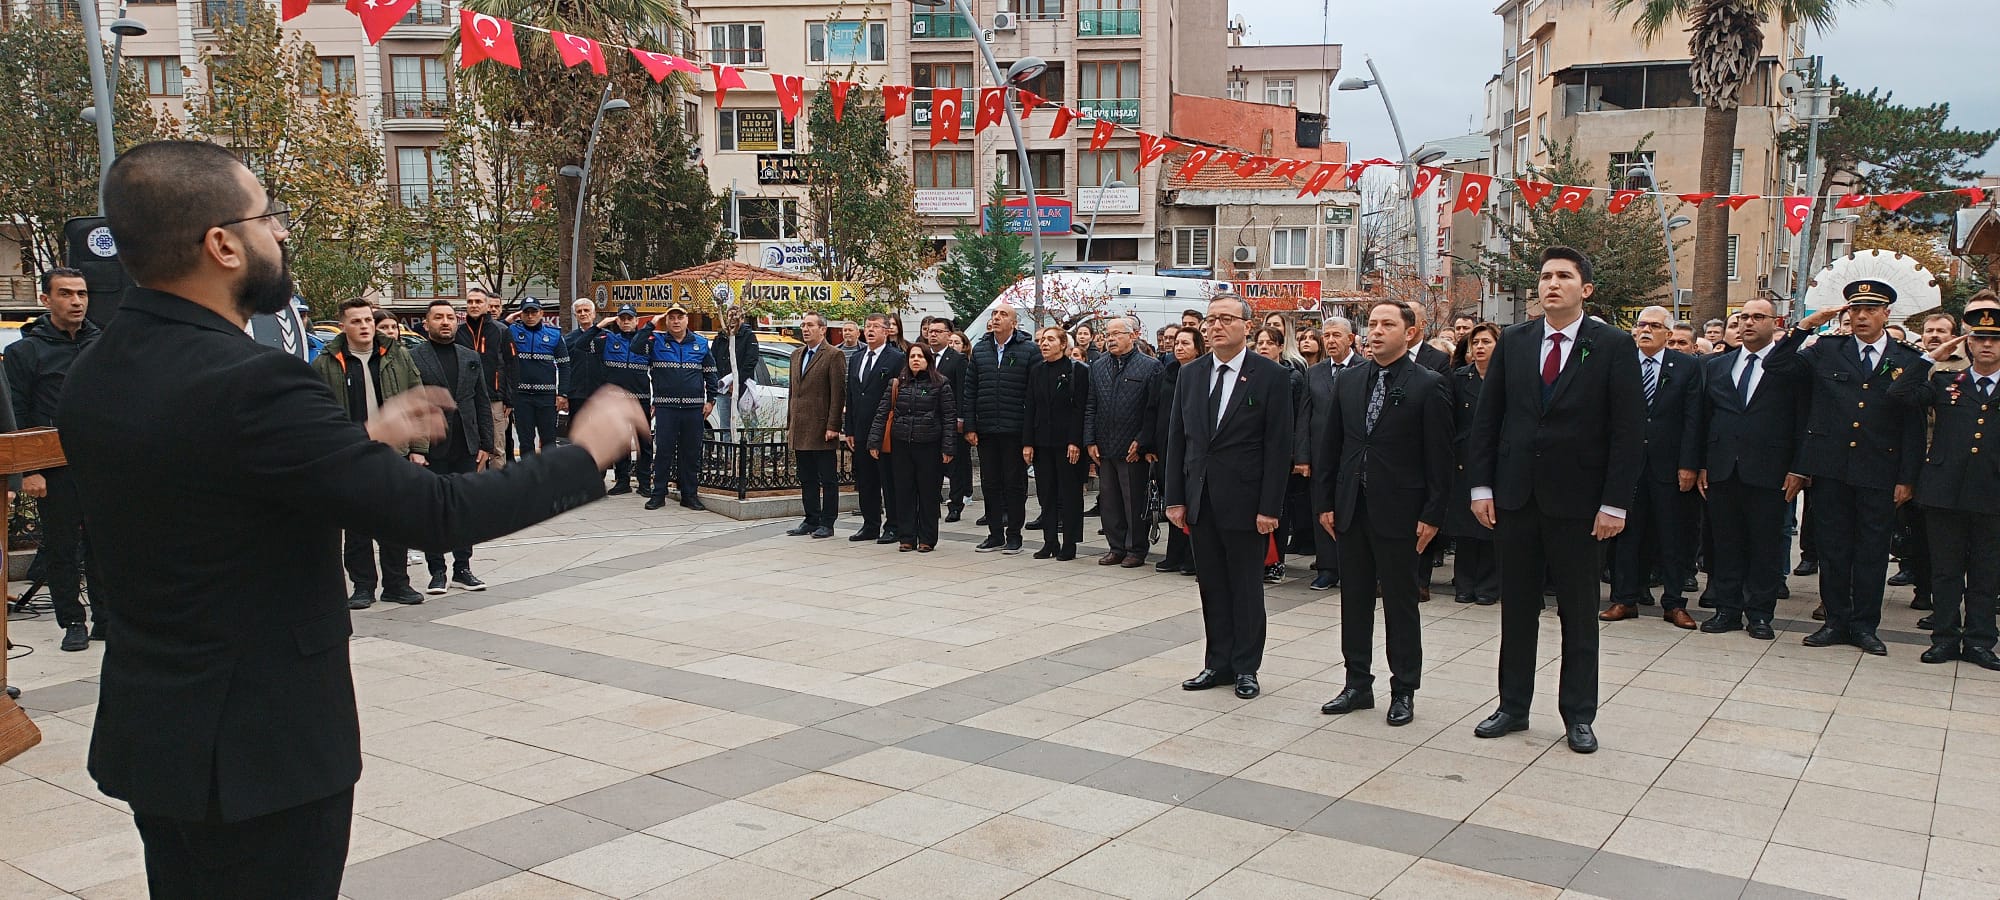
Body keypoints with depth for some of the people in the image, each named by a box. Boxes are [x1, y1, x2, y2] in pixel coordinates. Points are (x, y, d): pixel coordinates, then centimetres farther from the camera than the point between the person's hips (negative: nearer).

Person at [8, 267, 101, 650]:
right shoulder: (25, 351, 0)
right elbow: (16, 419, -3)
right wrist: (27, 471, -10)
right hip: (54, 470, -3)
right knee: (62, 549, 4)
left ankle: (106, 618, 16)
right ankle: (72, 622, 14)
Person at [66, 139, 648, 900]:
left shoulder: (95, 377, 2)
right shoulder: (249, 383, -26)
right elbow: (434, 515, -25)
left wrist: (364, 439, 14)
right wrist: (585, 455, -12)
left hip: (146, 729, 8)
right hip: (261, 748, -8)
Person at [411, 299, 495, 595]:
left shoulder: (471, 358, 12)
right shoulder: (413, 359, -3)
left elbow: (483, 404, 12)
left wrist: (485, 444, 6)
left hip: (466, 448, 4)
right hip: (432, 450, -4)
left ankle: (463, 567, 18)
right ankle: (437, 572, 11)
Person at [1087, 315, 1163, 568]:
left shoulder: (1150, 366, -4)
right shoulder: (1097, 367, 11)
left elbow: (1154, 410, -8)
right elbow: (1090, 407, 10)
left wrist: (1142, 442, -12)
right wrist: (1090, 441, 2)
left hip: (1133, 449, -5)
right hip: (1104, 448, 5)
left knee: (1135, 502, 2)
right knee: (1109, 501, 10)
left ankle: (1137, 549, 12)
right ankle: (1116, 547, 21)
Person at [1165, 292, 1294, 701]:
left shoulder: (1272, 376, -6)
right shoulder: (1190, 374, 8)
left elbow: (1278, 446, -8)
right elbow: (1177, 438, 9)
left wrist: (1270, 507, -13)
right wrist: (1175, 498, 4)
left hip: (1244, 501, -4)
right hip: (1200, 500, 4)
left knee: (1247, 587, 6)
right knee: (1211, 586, 11)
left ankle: (1246, 667, 17)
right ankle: (1218, 663, 22)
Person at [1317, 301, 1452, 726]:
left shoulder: (1429, 385, -6)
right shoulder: (1347, 382, 9)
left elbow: (1439, 456, -8)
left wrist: (1432, 515, -11)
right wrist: (1326, 502, 8)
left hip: (1398, 511, -5)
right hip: (1351, 510, 5)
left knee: (1401, 603, 5)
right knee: (1354, 600, 12)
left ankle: (1404, 691, 17)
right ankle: (1358, 684, 23)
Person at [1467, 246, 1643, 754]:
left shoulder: (1614, 347, -3)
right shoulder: (1513, 342, 6)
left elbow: (1627, 430, -6)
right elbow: (1486, 418, 7)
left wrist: (1615, 503, -11)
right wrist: (1481, 486, 1)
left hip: (1576, 501, -3)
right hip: (1515, 497, 3)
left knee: (1579, 613, 7)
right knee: (1516, 608, 11)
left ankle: (1579, 716, 17)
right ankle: (1513, 706, 21)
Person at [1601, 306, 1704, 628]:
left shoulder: (1687, 367, 2)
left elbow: (1693, 420, -2)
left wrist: (1688, 465, -8)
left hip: (1668, 465, -1)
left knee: (1672, 535, 6)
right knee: (1625, 533, 7)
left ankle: (1673, 603, 15)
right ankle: (1625, 599, 16)